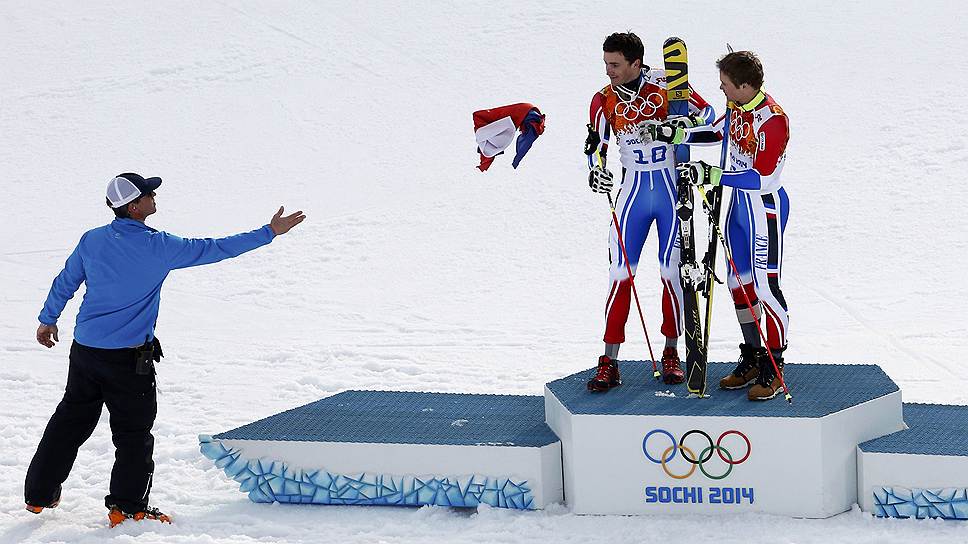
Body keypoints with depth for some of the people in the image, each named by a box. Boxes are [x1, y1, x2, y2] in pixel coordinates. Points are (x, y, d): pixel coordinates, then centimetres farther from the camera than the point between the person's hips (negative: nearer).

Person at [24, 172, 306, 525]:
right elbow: (215, 249, -12)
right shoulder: (158, 246, -14)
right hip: (130, 359, -5)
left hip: (84, 350, 6)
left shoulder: (92, 241, 0)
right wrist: (270, 232, -6)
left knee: (70, 420, 18)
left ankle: (39, 494, 26)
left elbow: (64, 284, 12)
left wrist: (48, 319, 30)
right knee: (134, 432, 8)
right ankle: (126, 507, 10)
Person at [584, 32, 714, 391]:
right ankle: (610, 364, -1)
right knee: (620, 274, -4)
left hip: (672, 187, -2)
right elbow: (595, 145, 2)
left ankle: (671, 353, 18)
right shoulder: (604, 100, -2)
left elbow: (706, 113, -3)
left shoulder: (666, 85, -9)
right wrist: (596, 170, -20)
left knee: (672, 273, 3)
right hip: (634, 189, 2)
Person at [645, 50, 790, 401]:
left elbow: (761, 177, -28)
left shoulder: (773, 119, -24)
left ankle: (773, 369, 0)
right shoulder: (737, 108, 2)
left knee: (765, 286, -8)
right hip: (739, 202, 9)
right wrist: (672, 134, 10)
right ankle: (752, 359, 25)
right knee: (739, 282, 14)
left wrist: (711, 175, -30)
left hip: (765, 206, -9)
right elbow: (715, 133, 22)